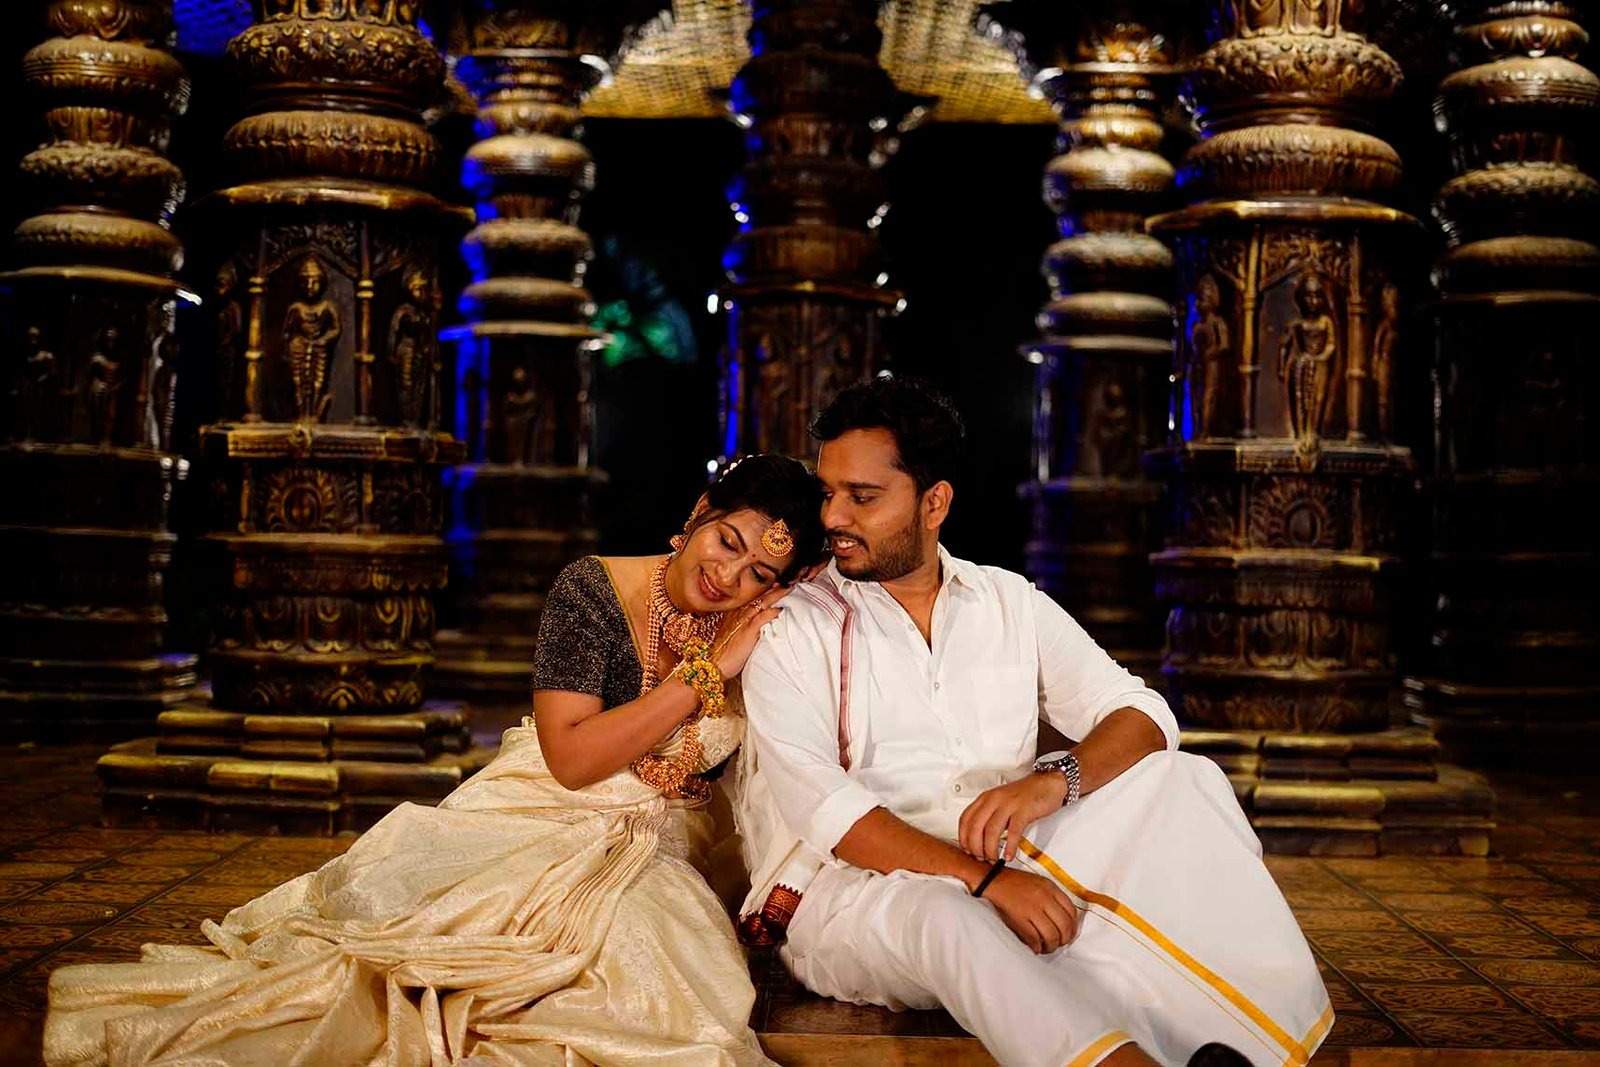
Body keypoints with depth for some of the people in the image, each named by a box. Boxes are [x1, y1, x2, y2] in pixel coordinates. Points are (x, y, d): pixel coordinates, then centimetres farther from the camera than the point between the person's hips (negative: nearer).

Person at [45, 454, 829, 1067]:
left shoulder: (758, 630, 2)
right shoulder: (592, 590, -6)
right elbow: (571, 758, -14)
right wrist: (706, 673, -16)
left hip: (645, 853, 2)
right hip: (539, 817, -2)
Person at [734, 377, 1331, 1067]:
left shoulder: (1011, 603, 12)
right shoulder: (792, 628, 0)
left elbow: (1144, 718, 3)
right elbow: (818, 804, -14)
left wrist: (1053, 780, -20)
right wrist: (984, 879, -26)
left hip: (1010, 869, 5)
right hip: (856, 890, -4)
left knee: (1182, 782, -14)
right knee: (943, 917, -39)